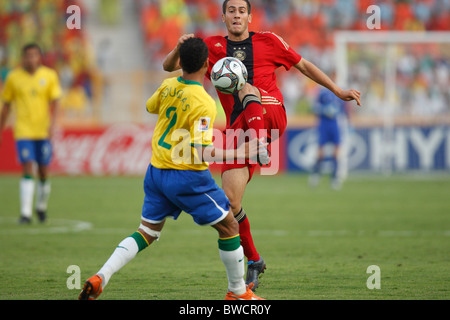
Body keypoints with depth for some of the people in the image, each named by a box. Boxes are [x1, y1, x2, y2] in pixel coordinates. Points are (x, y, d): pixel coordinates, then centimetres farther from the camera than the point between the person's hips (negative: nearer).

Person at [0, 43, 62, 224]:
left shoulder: (49, 76, 2)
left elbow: (54, 101, -1)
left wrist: (52, 122, -16)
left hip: (43, 131, 1)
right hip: (23, 132, -1)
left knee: (43, 173, 6)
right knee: (28, 170, -12)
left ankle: (41, 206, 29)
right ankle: (25, 213, -13)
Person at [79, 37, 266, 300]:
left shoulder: (168, 86, -1)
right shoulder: (204, 104, -21)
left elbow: (150, 107, 22)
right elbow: (202, 153, -24)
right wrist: (239, 154, -15)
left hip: (157, 171, 7)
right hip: (188, 178, -7)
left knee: (147, 232, 15)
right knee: (229, 227, 9)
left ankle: (100, 278, 0)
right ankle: (238, 292, 16)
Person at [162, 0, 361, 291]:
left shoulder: (268, 42, 10)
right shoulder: (212, 47, 13)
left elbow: (303, 65, 20)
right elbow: (169, 66, 9)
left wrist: (338, 91, 17)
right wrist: (179, 48, -14)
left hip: (271, 114, -3)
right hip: (238, 127, 3)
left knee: (243, 85, -33)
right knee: (231, 200, -7)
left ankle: (261, 145, -60)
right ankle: (254, 262, 13)